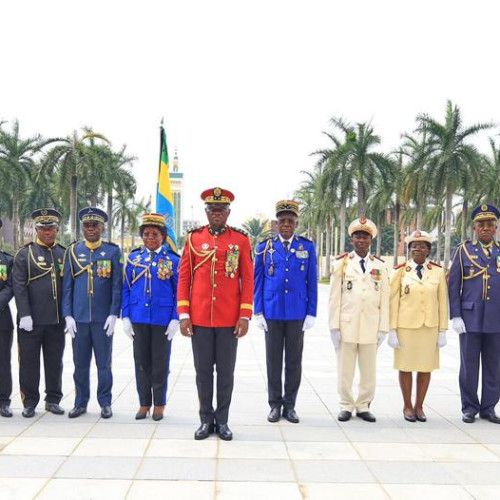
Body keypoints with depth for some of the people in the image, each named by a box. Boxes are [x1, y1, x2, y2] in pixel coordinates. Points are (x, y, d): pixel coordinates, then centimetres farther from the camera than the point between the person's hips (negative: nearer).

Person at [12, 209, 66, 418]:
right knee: (29, 362, 4)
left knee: (54, 361, 10)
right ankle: (29, 402, 15)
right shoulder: (25, 253, 0)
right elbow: (19, 286, -6)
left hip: (56, 320, 3)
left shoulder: (64, 253, 10)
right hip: (31, 320, -3)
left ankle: (53, 400, 21)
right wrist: (24, 315, -14)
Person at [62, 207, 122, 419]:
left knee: (103, 363, 6)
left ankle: (105, 403, 18)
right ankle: (81, 402, 22)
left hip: (103, 319, -2)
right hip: (78, 318, 2)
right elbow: (67, 286, 6)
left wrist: (113, 315, -8)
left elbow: (117, 286, -1)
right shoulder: (72, 251, 6)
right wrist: (68, 315, -1)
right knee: (80, 363, 9)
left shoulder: (112, 251, 1)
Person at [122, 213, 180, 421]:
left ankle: (159, 404, 18)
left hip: (162, 319, -2)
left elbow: (178, 292, 0)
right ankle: (144, 403, 21)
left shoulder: (172, 259, 0)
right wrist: (125, 317, 2)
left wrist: (175, 319, -7)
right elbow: (126, 289, 8)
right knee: (141, 361, 9)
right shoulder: (134, 258, 7)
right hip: (138, 318, 2)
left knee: (160, 362, 5)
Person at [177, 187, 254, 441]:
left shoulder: (241, 239, 1)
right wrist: (183, 314, -3)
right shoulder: (194, 238, 4)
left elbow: (248, 280, 0)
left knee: (226, 371, 8)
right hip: (199, 318, 1)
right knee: (203, 371, 8)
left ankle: (222, 420, 19)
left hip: (229, 319, -1)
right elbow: (184, 277, 4)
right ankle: (206, 419, 20)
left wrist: (245, 315, -6)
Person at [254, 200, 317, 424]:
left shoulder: (307, 247, 2)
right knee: (273, 360, 7)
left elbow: (312, 283, 3)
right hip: (272, 313, 0)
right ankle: (275, 404, 18)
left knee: (294, 361, 7)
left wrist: (311, 313, -1)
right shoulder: (265, 247, 2)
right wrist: (258, 312, -2)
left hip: (297, 314, 0)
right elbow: (257, 281, 3)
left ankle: (289, 405, 19)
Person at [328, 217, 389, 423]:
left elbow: (384, 300, 6)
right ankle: (346, 406, 17)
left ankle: (363, 406, 20)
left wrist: (383, 328, 1)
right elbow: (334, 297, 1)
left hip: (371, 328, 2)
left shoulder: (379, 266, 7)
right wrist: (334, 326, -4)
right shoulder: (342, 263, 3)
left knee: (369, 371, 8)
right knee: (345, 371, 5)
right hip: (347, 327, -1)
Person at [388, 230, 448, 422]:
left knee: (426, 368, 8)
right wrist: (392, 330, -5)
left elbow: (442, 303, 4)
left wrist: (442, 331, 2)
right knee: (406, 367, 6)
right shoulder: (401, 271, -2)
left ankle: (419, 407, 23)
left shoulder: (438, 271, 3)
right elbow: (393, 302, -1)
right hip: (405, 327, -1)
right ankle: (407, 407, 22)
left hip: (430, 327, 2)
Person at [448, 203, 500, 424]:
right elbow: (453, 286, 1)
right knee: (469, 365, 4)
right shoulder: (463, 250, 4)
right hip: (470, 318, -2)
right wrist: (455, 316, -6)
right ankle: (470, 408, 15)